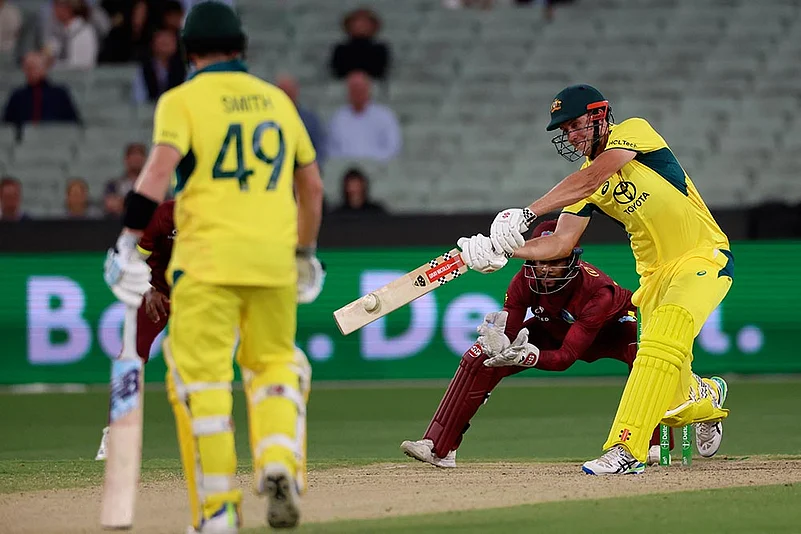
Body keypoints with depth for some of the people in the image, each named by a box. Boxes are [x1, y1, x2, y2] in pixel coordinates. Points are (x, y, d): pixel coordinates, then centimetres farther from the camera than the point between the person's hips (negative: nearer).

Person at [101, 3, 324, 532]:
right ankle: (280, 463, -7)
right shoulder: (277, 100, 16)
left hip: (206, 257, -4)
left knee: (202, 376, -1)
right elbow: (312, 184, 21)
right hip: (274, 256, 4)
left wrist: (128, 244, -13)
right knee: (273, 363, 18)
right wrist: (305, 251, 32)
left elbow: (159, 169, -14)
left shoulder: (182, 100, 2)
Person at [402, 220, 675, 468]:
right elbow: (509, 332, -25)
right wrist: (498, 337, -51)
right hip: (553, 331, 4)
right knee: (480, 358, -14)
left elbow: (567, 357, -41)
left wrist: (530, 356, -61)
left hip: (611, 329, -4)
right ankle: (438, 447, -7)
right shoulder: (525, 279, -28)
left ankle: (656, 445, -25)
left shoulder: (598, 291, -40)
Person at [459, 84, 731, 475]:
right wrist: (503, 249, -17)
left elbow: (591, 180, -27)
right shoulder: (585, 183, 6)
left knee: (662, 343, -29)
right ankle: (707, 397, 40)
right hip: (654, 274, 7)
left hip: (704, 258, -7)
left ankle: (626, 449, -33)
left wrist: (527, 214, -34)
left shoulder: (634, 131, -12)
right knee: (667, 399, 5)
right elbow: (561, 242, -1)